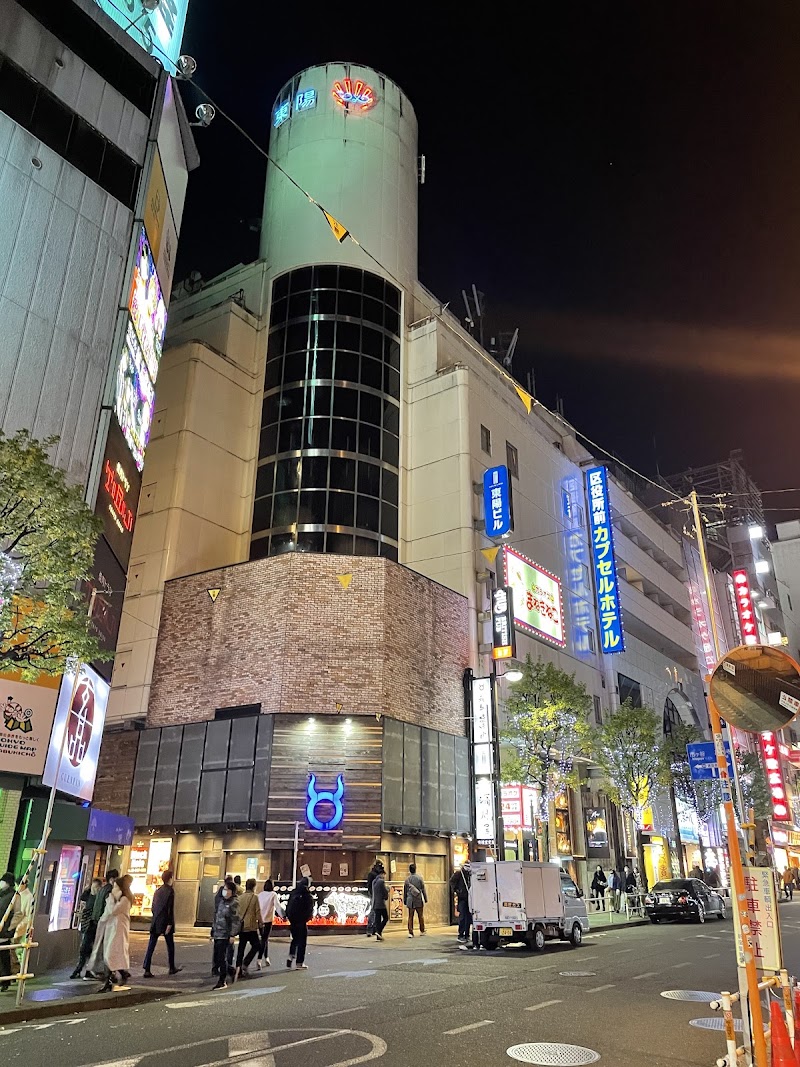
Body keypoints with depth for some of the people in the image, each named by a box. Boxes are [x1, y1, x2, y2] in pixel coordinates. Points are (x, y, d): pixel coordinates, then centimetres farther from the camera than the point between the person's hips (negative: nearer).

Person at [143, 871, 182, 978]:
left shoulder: (157, 891, 9)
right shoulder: (170, 891, -11)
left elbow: (153, 907, 14)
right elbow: (170, 908, -16)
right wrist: (170, 924, -14)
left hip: (155, 923, 5)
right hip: (165, 922, -5)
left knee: (151, 946, 4)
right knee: (170, 946, 10)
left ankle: (147, 970, -3)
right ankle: (172, 968, 21)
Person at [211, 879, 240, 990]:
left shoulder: (234, 903, -9)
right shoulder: (220, 901, 12)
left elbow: (235, 920, -13)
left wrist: (232, 935, -18)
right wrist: (212, 932, 17)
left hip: (225, 935, -7)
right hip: (217, 934, 8)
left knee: (222, 958, -6)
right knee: (217, 959, 10)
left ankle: (222, 981, 7)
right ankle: (231, 971, 30)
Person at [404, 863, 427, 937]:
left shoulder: (407, 879, 0)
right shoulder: (419, 878, -7)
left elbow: (405, 891, 7)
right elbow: (423, 889, -3)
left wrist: (405, 900, 17)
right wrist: (425, 899, 6)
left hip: (410, 901, 1)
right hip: (419, 900, -1)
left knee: (410, 917, 5)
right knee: (421, 916, 13)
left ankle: (410, 932, -1)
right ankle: (422, 930, 20)